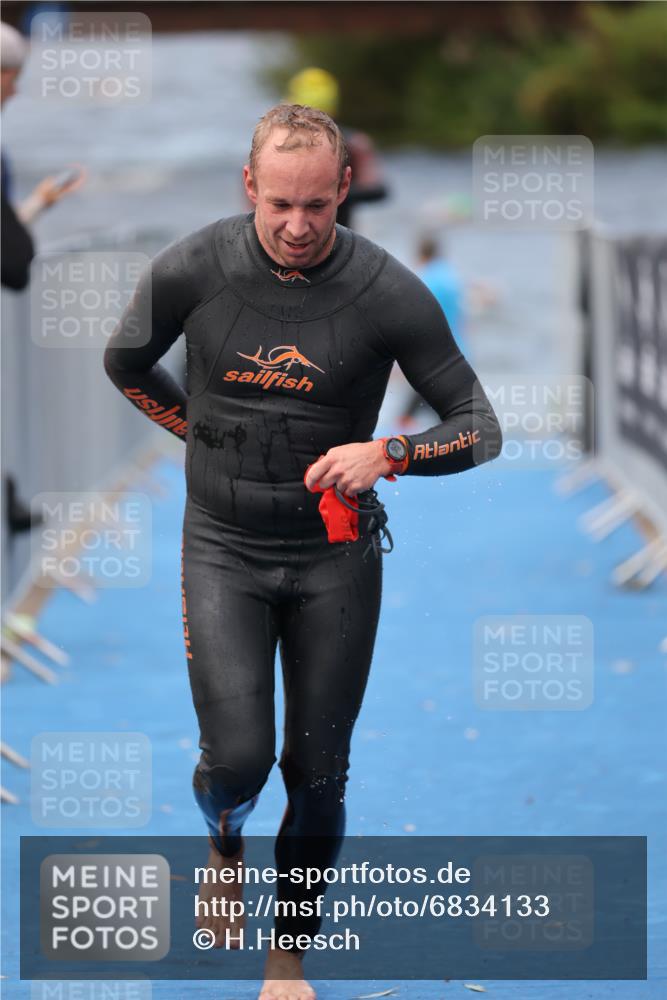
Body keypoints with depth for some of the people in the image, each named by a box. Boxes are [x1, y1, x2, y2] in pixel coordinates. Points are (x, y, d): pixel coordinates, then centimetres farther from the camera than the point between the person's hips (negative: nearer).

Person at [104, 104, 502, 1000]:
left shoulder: (389, 294, -15)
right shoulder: (192, 271, -12)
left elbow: (480, 427, -9)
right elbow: (125, 361, 10)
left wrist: (387, 453, -25)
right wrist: (206, 433, 7)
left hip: (336, 558, 0)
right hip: (223, 549, 0)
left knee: (319, 777, 5)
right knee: (237, 760, -10)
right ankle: (226, 843, 27)